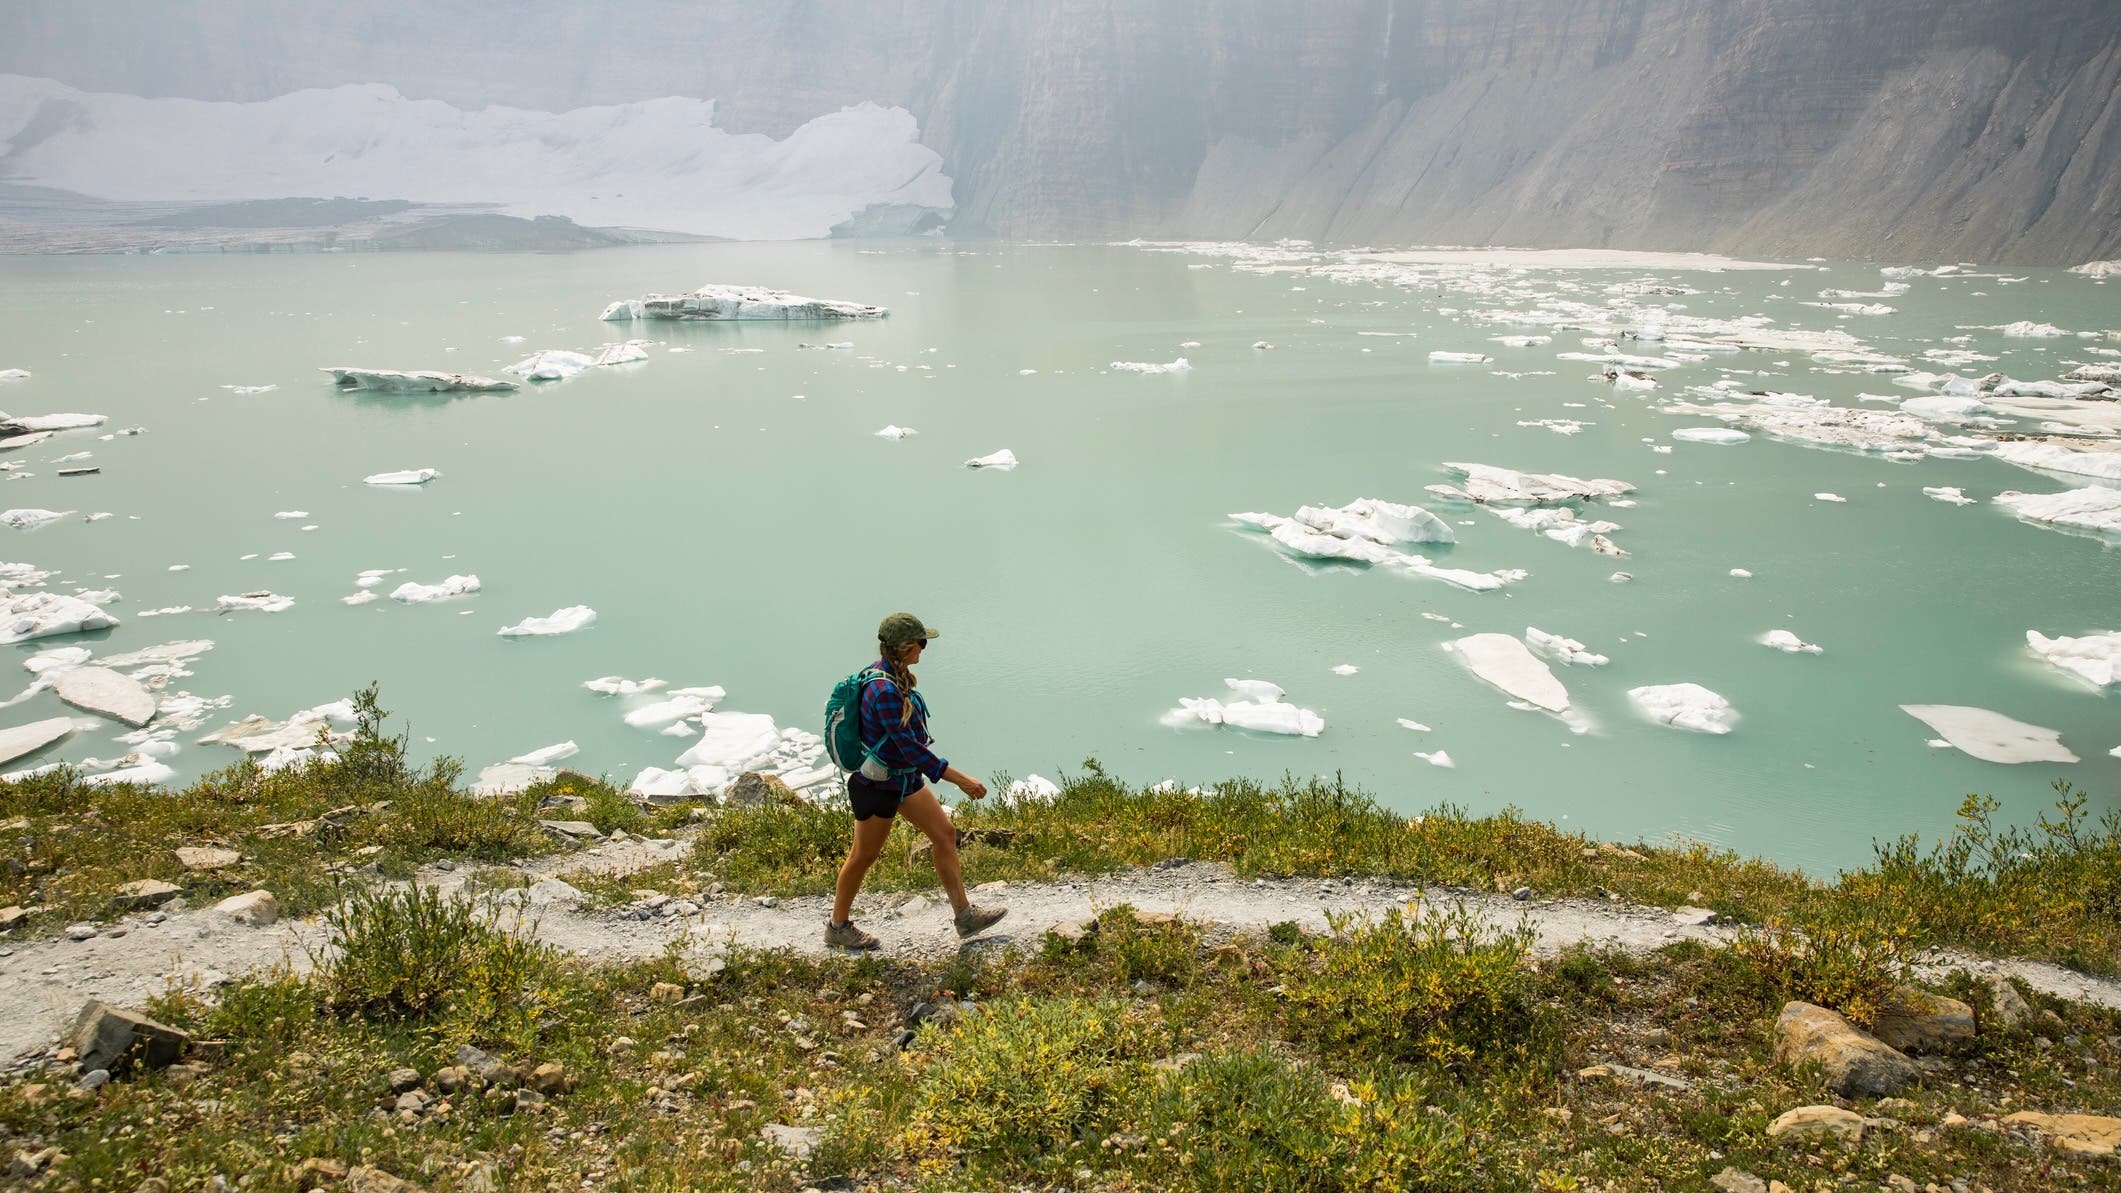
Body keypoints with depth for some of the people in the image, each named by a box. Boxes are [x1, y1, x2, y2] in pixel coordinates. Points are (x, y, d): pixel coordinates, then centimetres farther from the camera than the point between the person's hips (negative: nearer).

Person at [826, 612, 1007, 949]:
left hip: (905, 778, 9)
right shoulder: (884, 691, -31)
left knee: (944, 833, 11)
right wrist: (960, 779, -28)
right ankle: (837, 926, 29)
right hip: (878, 785, -9)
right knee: (864, 856, 9)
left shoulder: (891, 674, -1)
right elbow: (910, 748, -31)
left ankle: (965, 915, 20)